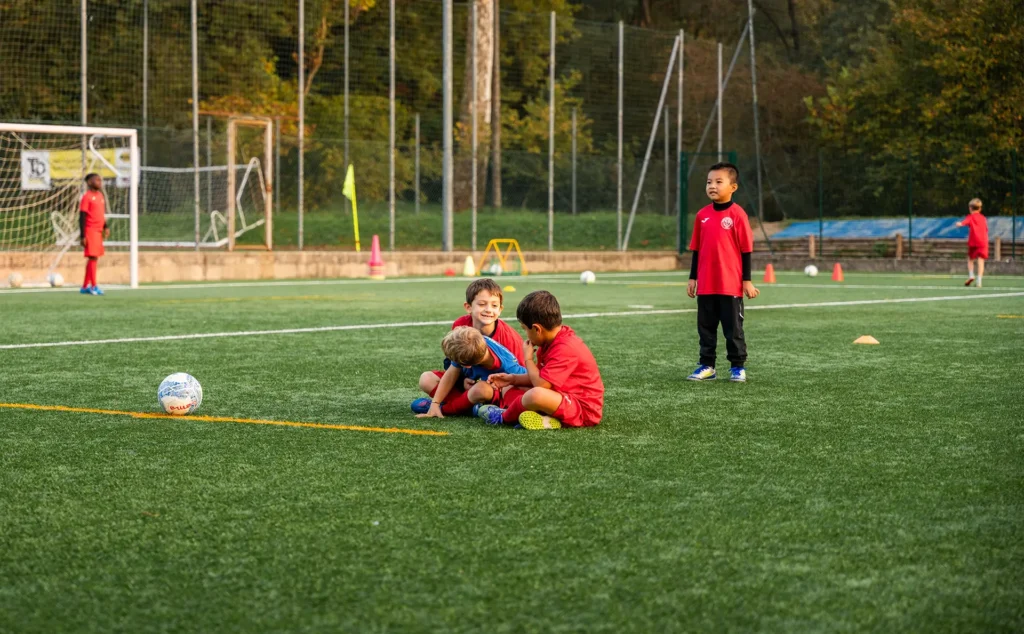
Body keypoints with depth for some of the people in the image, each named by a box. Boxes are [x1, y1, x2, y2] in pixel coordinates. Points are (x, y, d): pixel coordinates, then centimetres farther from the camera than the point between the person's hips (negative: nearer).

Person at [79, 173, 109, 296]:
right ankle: (93, 286, -9)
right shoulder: (87, 197, -9)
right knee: (93, 257, -10)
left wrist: (105, 227, 7)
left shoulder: (100, 195, 14)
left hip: (98, 231, 8)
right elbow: (82, 217, -11)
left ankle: (85, 286, 14)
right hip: (90, 230, -8)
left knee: (93, 258, 9)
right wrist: (83, 236, -15)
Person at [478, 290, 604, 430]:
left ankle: (504, 416, -9)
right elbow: (542, 378, 18)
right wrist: (512, 379, 10)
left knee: (536, 395, -38)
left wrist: (528, 358, -9)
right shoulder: (552, 341, 9)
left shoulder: (565, 349, -23)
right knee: (509, 390, 13)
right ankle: (545, 417, -13)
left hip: (584, 410, -11)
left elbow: (541, 384, -23)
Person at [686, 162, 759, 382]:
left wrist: (747, 280, -6)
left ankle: (738, 366, 12)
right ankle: (707, 365, 18)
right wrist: (692, 277, 12)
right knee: (706, 326, 9)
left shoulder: (737, 214, -8)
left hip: (731, 284, -5)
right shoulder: (702, 215, 5)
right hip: (705, 285, 5)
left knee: (733, 327, 3)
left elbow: (746, 249, -6)